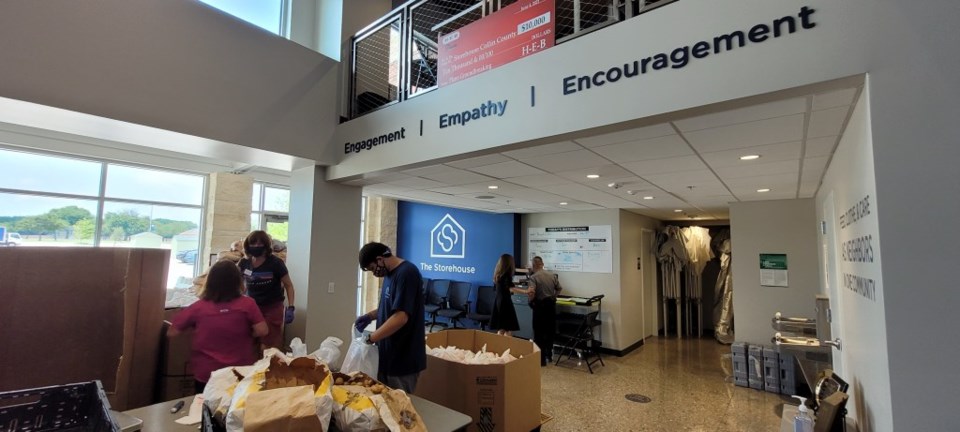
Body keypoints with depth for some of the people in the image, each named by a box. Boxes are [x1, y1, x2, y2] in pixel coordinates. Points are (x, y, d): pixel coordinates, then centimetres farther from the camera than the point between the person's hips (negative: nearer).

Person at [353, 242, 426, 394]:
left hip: (402, 358, -9)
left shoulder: (406, 273, -20)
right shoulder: (390, 273, 10)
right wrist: (370, 316, 6)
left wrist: (370, 338, -19)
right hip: (389, 355, 9)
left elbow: (401, 317, -27)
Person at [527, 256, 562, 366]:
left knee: (539, 333, 3)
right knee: (550, 331, 17)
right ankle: (549, 355, 28)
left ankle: (542, 359, 6)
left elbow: (531, 292, -26)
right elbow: (559, 288, 11)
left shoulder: (534, 277, -14)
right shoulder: (552, 275, 4)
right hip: (551, 305, 6)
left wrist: (531, 301, -9)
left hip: (540, 306, -6)